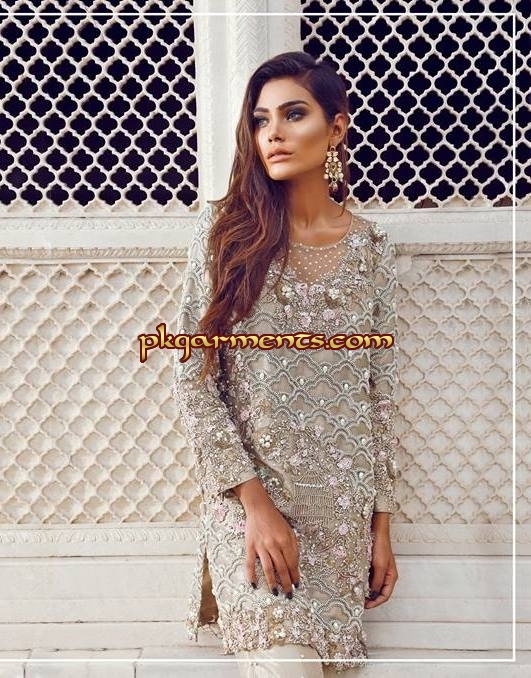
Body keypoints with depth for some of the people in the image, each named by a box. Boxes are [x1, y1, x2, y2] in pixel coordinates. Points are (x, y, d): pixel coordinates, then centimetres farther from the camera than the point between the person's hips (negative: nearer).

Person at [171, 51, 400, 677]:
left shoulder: (371, 247, 1)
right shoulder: (225, 230, -4)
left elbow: (381, 391, 5)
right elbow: (192, 377, -7)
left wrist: (381, 525, 5)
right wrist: (255, 500, -13)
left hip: (344, 503, 2)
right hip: (246, 493, -2)